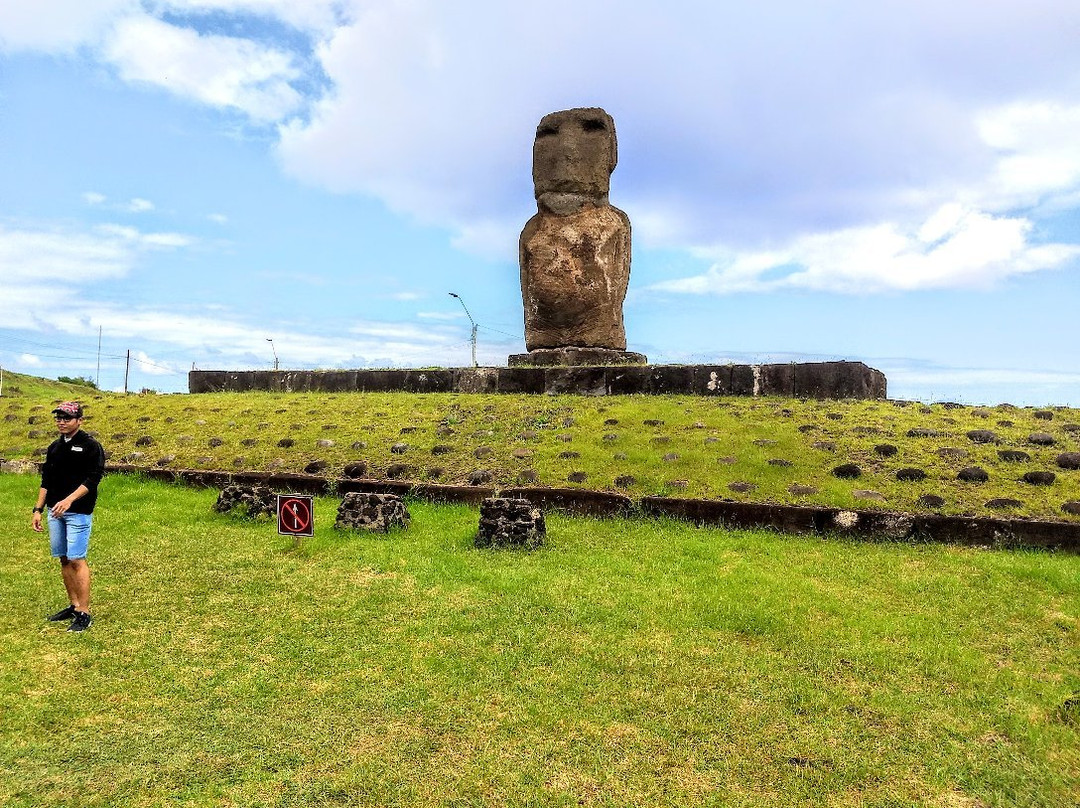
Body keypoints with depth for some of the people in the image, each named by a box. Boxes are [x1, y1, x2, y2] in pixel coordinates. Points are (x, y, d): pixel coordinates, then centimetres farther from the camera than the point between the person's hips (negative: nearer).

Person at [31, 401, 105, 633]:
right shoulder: (54, 447, 14)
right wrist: (38, 509, 12)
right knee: (64, 559, 10)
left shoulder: (91, 446, -7)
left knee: (76, 560, -9)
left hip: (78, 512, -7)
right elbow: (46, 481, 18)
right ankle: (74, 605, 20)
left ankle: (84, 613, -5)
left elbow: (92, 479, -16)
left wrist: (69, 500, -26)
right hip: (55, 512, 7)